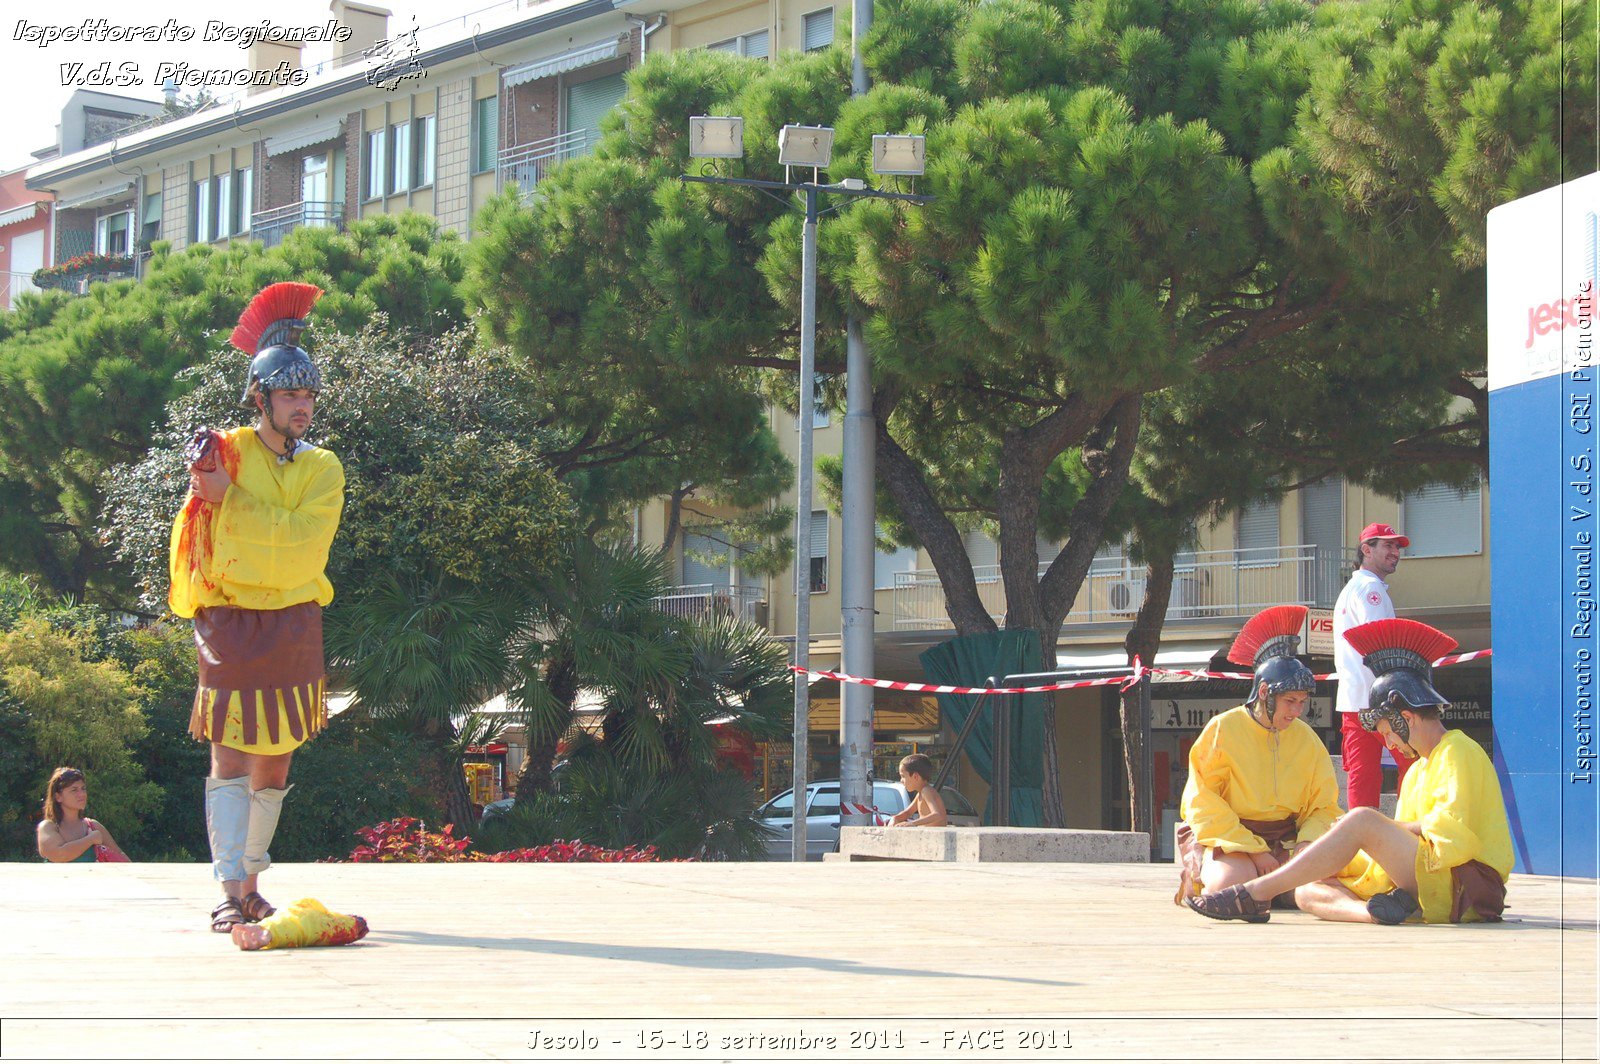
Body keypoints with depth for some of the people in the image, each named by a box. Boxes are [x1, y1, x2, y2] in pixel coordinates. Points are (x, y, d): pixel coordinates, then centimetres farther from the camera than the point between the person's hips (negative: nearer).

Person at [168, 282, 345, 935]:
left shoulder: (322, 469, 5)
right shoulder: (226, 452, 0)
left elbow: (303, 545, -11)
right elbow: (198, 539, -4)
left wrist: (230, 497, -13)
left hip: (293, 628, 3)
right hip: (230, 623, -3)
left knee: (274, 764, 10)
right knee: (231, 758, -10)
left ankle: (251, 880, 24)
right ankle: (231, 893, -16)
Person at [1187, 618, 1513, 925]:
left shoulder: (1459, 751, 1)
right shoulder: (1416, 773, 28)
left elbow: (1449, 828, -12)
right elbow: (1400, 849, 20)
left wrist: (1388, 827, -2)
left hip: (1461, 885, -9)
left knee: (1363, 821, -25)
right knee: (1309, 891, -6)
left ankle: (1254, 894, -26)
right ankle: (1374, 910, -40)